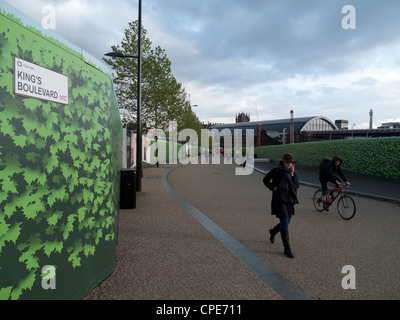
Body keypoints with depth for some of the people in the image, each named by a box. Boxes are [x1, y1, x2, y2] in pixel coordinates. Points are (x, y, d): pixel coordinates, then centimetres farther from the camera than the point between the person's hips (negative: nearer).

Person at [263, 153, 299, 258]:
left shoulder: (293, 172, 7)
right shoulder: (276, 171, -8)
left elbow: (297, 185, 1)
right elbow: (265, 180, 3)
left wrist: (292, 175, -10)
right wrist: (273, 187, -10)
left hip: (290, 200, 6)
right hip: (279, 200, -6)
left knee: (286, 223, 15)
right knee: (284, 223, -9)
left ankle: (273, 231, 47)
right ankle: (287, 249, 1)